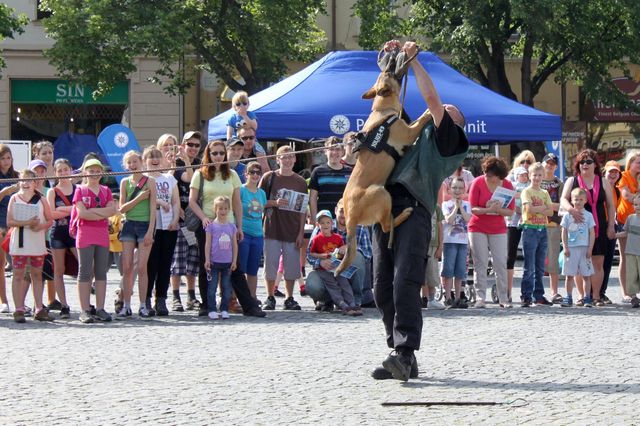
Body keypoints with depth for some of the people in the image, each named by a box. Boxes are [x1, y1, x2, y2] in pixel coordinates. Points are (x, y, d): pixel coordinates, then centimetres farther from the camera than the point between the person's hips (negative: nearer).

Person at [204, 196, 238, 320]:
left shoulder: (232, 227, 8)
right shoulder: (211, 226, -1)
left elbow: (235, 245, 11)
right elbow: (208, 244, -2)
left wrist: (234, 261, 6)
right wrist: (207, 260, -7)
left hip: (227, 262, 3)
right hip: (214, 262, -3)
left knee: (226, 288, 5)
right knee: (212, 287, -2)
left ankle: (224, 310, 11)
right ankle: (212, 310, 2)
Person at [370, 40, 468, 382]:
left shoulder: (445, 136, 15)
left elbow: (431, 98, 3)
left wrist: (414, 60, 9)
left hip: (413, 209, -7)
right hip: (384, 209, 7)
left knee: (405, 282, -19)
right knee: (383, 287, 0)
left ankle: (405, 354, -25)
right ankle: (400, 355, 3)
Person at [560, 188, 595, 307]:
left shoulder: (588, 215, 4)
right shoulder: (567, 216, 5)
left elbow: (592, 233, 3)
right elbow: (564, 233, 6)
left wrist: (590, 248, -4)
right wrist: (565, 247, -3)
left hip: (584, 248, -1)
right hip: (571, 248, 1)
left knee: (586, 275, 0)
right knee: (569, 274, 2)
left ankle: (586, 298, 4)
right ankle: (568, 298, 7)